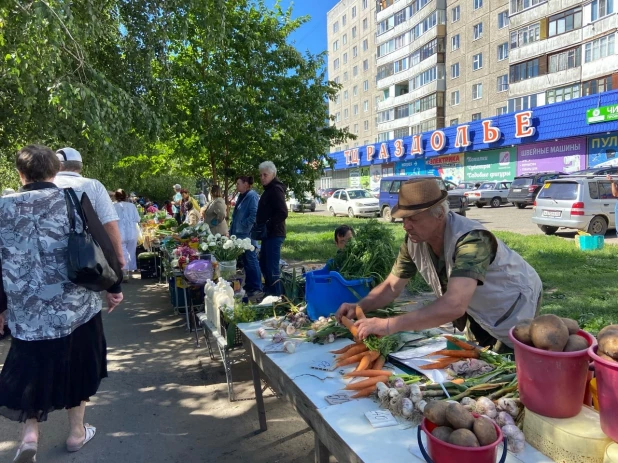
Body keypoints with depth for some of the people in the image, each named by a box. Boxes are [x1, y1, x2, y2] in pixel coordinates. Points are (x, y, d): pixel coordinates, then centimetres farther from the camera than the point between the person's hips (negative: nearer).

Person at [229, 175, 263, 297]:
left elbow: (254, 215, -22)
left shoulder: (252, 196, -13)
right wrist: (232, 231, 17)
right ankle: (249, 287, 24)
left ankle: (257, 288, 5)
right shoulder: (242, 196, 16)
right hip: (240, 235, 9)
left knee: (251, 261, -3)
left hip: (248, 236, -9)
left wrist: (243, 227, -17)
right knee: (245, 262, 15)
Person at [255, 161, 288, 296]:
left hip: (274, 234, -11)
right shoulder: (269, 189, 18)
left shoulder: (276, 189, -13)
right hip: (268, 234, 11)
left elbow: (282, 213, -23)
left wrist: (267, 225, -22)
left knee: (272, 266, -7)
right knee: (264, 264, 18)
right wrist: (259, 225, 11)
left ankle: (276, 295, 1)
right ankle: (268, 292, 30)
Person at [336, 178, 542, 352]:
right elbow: (392, 286, -8)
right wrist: (359, 307, -26)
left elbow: (453, 306, -51)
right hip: (479, 311, 6)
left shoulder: (470, 240, -39)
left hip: (514, 307, -6)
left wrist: (389, 325, -53)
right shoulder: (414, 241, -17)